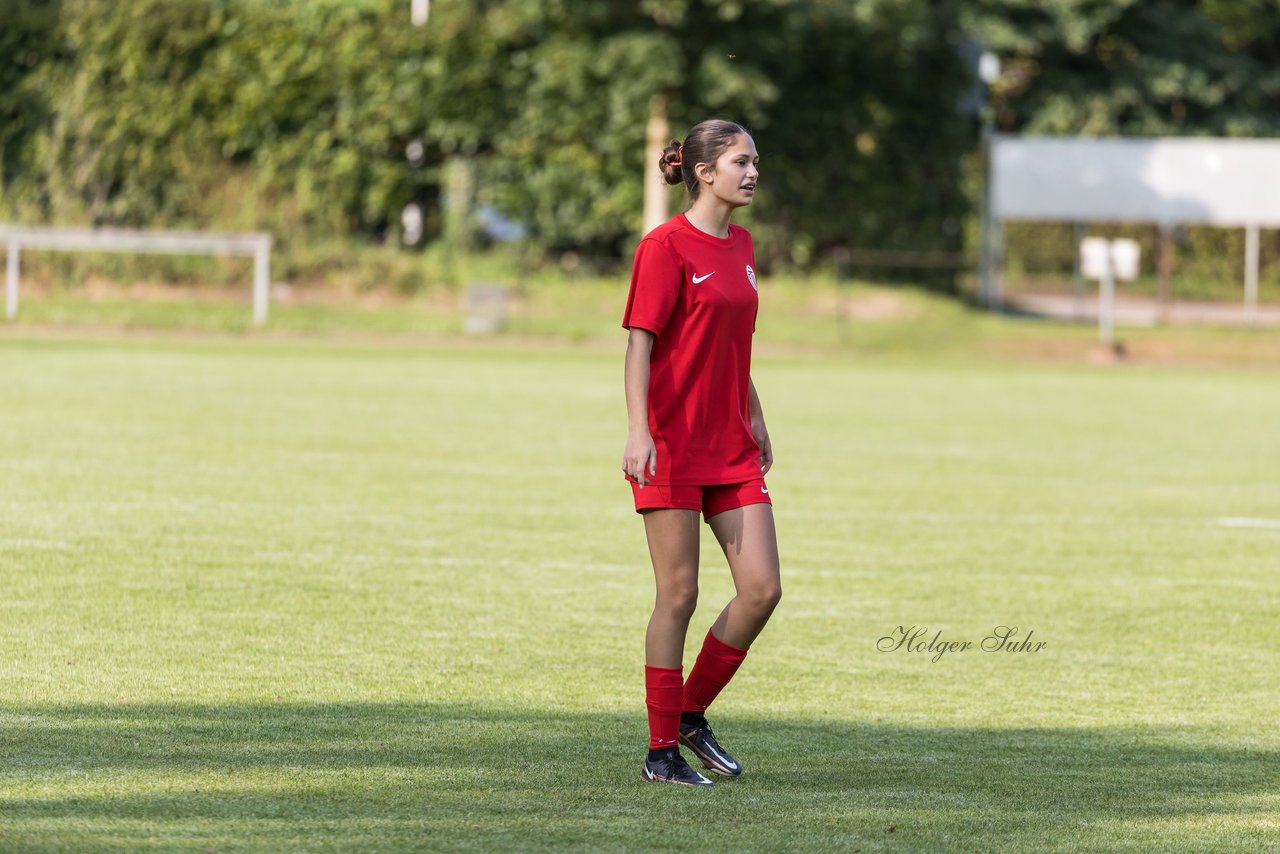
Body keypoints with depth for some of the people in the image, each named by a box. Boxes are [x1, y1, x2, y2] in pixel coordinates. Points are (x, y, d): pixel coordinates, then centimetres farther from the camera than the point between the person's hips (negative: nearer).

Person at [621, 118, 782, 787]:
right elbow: (640, 342, -13)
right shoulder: (666, 246, -9)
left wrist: (753, 417, 22)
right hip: (671, 446, -7)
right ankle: (662, 750, 5)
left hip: (730, 450, 7)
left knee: (762, 588, -1)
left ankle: (691, 714, 15)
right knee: (679, 594, -4)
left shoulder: (740, 246, 14)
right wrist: (638, 430, -21)